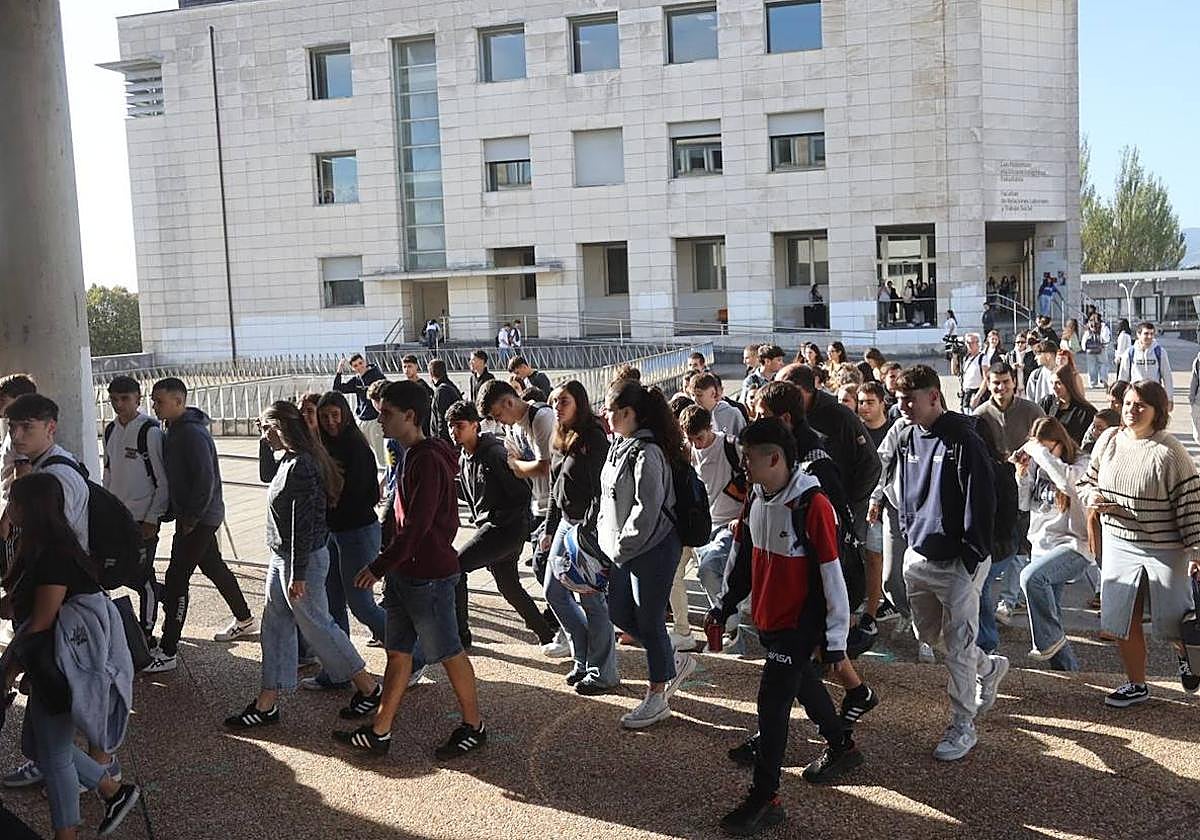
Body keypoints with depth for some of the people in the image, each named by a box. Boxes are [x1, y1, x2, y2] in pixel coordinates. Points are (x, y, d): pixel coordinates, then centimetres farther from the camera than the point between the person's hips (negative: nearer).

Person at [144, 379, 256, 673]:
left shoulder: (193, 434, -21)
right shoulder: (174, 431, 10)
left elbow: (205, 480, -24)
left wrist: (191, 518, -20)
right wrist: (176, 512, 13)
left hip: (200, 518, -10)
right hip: (191, 516, 10)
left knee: (175, 578, -9)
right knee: (213, 566, 21)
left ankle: (167, 653, -4)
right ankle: (244, 620, 38)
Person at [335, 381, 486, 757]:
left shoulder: (427, 460, -21)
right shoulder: (412, 456, 11)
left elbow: (416, 525, -25)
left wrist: (380, 566, -20)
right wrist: (388, 565, 17)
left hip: (429, 575, -10)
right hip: (405, 572, 10)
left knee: (448, 652, 4)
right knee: (397, 652, 14)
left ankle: (473, 727, 20)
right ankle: (379, 732, 21)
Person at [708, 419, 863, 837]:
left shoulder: (812, 505, -23)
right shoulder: (756, 497, 1)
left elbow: (831, 574, -20)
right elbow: (742, 554, 14)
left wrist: (835, 636, -16)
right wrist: (725, 604, 18)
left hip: (801, 622, -8)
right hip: (768, 616, 8)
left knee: (772, 701, -7)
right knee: (803, 683, 23)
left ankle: (765, 799, 4)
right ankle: (841, 746, 47)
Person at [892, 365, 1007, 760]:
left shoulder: (963, 440, -17)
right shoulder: (908, 439, 6)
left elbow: (982, 501, -17)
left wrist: (971, 557, -17)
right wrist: (908, 535, 13)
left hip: (958, 563, -8)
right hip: (918, 557, 8)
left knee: (958, 646, -1)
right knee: (928, 634, 19)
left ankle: (963, 725, 13)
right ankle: (989, 667, 42)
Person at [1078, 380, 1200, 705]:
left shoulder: (1170, 452, -17)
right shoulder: (1108, 440, -1)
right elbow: (1088, 480, 14)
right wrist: (1092, 497, -9)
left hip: (1164, 550, -5)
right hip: (1119, 544, 5)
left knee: (1171, 624, 7)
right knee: (1122, 622, 9)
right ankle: (1136, 686, 28)